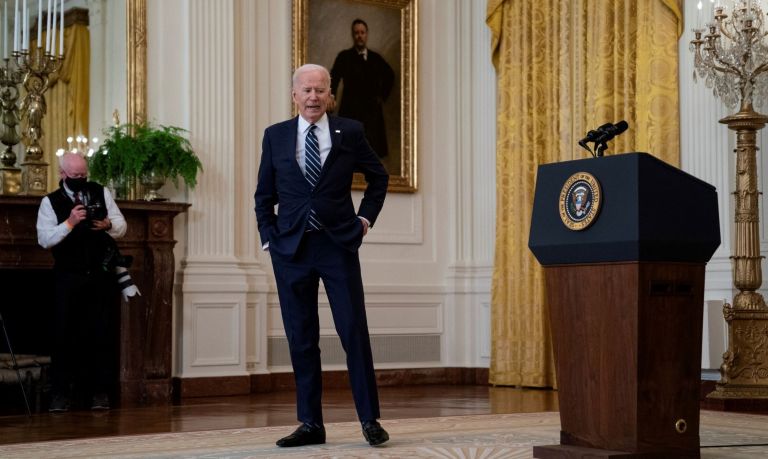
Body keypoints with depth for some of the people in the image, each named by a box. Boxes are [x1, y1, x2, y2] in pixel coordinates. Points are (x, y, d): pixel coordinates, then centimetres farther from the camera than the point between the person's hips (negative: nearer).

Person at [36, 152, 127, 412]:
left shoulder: (101, 193, 9)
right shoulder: (51, 202, 1)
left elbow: (122, 226, 10)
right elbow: (44, 239, -8)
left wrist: (108, 224, -12)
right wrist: (69, 223, -20)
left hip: (100, 276, 2)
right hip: (68, 277, -2)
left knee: (100, 333, 4)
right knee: (64, 334, 0)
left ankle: (100, 391, 12)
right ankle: (60, 393, 8)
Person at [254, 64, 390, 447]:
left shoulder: (349, 132, 3)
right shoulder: (275, 136, 6)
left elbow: (378, 177, 17)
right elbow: (264, 195, 12)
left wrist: (365, 218, 8)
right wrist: (268, 238, 3)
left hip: (338, 244, -1)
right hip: (291, 247, 1)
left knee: (354, 332, -3)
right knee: (301, 339, 4)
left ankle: (370, 419, 5)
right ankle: (310, 423, 12)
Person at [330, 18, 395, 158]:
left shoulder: (376, 58, 13)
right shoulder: (344, 57, 1)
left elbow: (390, 75, 27)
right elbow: (334, 78, -11)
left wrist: (383, 96, 17)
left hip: (372, 111, 4)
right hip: (351, 111, -3)